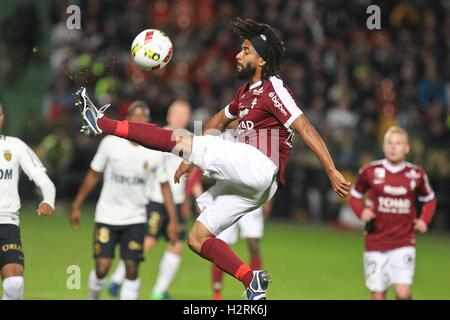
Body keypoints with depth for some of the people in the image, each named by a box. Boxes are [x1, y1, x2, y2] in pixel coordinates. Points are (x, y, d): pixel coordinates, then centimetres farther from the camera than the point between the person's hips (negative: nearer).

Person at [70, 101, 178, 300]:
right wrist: (76, 206, 7)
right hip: (107, 216, -1)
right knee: (102, 267, -7)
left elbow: (164, 186, 6)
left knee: (132, 270, -4)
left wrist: (173, 219, 1)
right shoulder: (110, 143, -5)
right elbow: (93, 175, 5)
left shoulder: (155, 153, -2)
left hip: (136, 219, 1)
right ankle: (93, 299, 21)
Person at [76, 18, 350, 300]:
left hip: (259, 166, -9)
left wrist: (332, 172, -19)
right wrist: (194, 158, 32)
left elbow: (306, 129, -12)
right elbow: (219, 121, 38)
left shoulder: (274, 89, -4)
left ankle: (102, 124, -6)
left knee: (180, 140, -11)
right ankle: (252, 280, -5)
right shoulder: (247, 92, 24)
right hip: (246, 181, 9)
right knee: (197, 239, 9)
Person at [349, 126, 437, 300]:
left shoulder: (416, 174, 0)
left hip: (404, 242, 0)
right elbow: (355, 195, 12)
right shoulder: (370, 171, -3)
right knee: (378, 295, 3)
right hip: (375, 243, 1)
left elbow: (429, 199, 16)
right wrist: (361, 211, -8)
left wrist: (424, 220, -1)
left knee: (403, 293, -14)